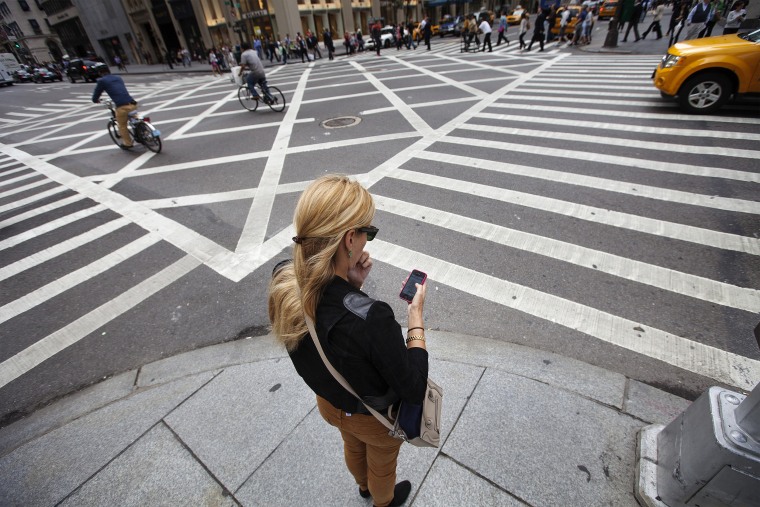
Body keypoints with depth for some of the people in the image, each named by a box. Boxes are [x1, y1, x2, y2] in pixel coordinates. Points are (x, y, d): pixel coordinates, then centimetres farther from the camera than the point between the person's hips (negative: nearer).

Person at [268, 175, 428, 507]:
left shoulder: (282, 281, -26)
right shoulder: (371, 318, -46)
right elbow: (414, 390, -27)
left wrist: (350, 284, -20)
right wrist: (416, 316, -20)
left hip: (329, 404, 5)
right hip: (377, 418, -5)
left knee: (353, 447, 38)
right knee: (381, 464, 32)